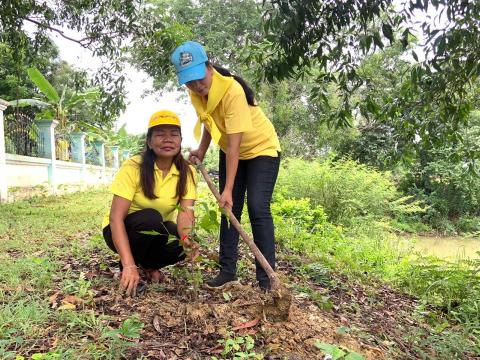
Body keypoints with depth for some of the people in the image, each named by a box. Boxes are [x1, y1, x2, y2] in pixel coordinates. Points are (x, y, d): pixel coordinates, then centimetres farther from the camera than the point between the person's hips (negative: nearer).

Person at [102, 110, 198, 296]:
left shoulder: (186, 172, -12)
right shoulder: (133, 167, -23)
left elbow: (185, 211, -22)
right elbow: (116, 217, -28)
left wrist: (186, 237, -46)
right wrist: (129, 266, -37)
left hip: (157, 233, 3)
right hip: (122, 231, -3)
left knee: (186, 245, -27)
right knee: (151, 217, -34)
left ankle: (148, 264, 4)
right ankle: (128, 265, -8)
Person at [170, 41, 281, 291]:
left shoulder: (232, 91, -32)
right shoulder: (196, 93, -10)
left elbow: (234, 145, -34)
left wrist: (228, 189, -35)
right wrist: (201, 151, -3)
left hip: (261, 148, -7)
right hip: (230, 152, 7)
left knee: (258, 209, -16)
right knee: (229, 209, 4)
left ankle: (266, 278, -10)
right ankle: (227, 270, 12)